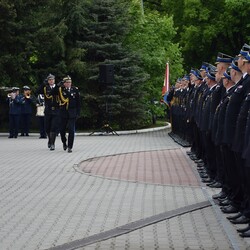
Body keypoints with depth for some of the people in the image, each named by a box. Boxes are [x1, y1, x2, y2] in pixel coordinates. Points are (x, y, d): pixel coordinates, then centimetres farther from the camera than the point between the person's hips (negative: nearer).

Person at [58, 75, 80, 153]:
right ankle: (64, 142, 36)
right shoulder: (60, 89, 0)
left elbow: (78, 102, 5)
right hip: (63, 113, 0)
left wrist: (78, 112, 1)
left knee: (71, 130, -7)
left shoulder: (75, 89, 2)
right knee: (62, 130, 10)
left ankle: (70, 147, -2)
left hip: (72, 113, 0)